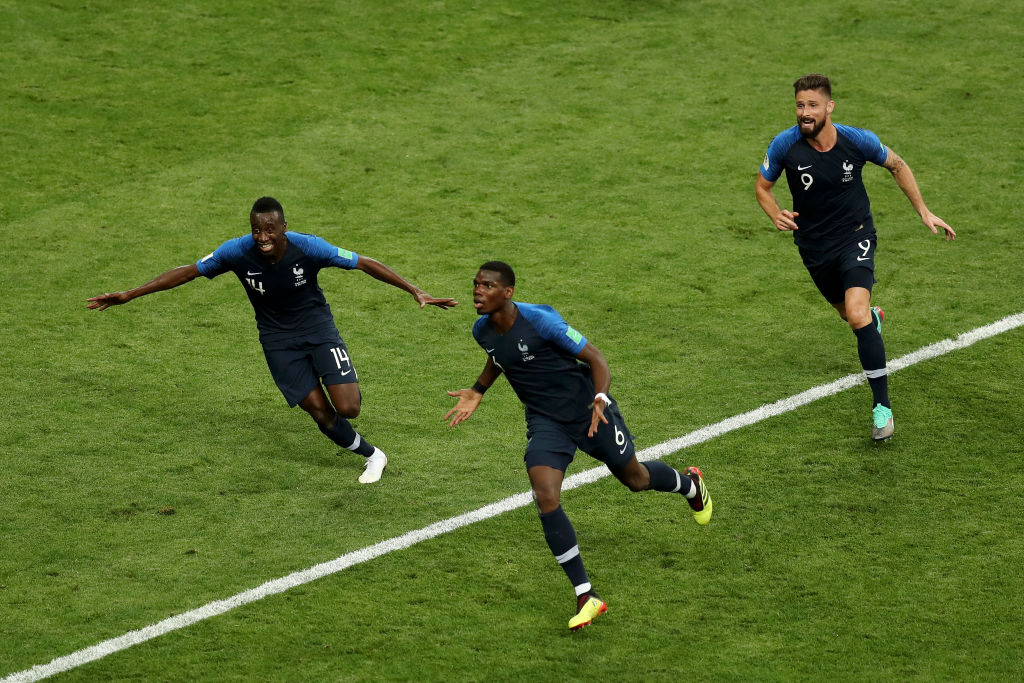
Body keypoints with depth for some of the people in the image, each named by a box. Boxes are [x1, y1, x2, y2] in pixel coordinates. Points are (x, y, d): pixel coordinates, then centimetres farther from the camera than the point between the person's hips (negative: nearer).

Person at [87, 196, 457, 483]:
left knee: (347, 407, -13)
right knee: (320, 412, -5)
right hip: (277, 338, 1)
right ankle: (371, 455, 22)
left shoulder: (307, 247, -26)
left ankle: (347, 387, 28)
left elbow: (365, 264, -19)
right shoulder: (237, 252, -22)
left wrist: (416, 292, -23)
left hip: (317, 327, -1)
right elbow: (187, 272, -11)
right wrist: (128, 295, -12)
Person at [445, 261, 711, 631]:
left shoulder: (541, 320, -25)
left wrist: (599, 399, -33)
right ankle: (586, 596, -11)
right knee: (545, 498, -19)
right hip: (545, 423, 4)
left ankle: (690, 485, 55)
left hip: (586, 411, -4)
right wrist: (477, 392, 10)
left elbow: (595, 358, -18)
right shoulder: (483, 330, -6)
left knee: (636, 479, 16)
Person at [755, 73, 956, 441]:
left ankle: (882, 404, -15)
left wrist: (924, 211, 0)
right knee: (849, 313, 20)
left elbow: (897, 166, 3)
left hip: (855, 236, -3)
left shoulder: (858, 141, -18)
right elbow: (762, 185, 1)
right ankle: (874, 317, 62)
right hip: (814, 246, 3)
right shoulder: (785, 145, -17)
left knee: (857, 315, -23)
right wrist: (776, 215, -20)